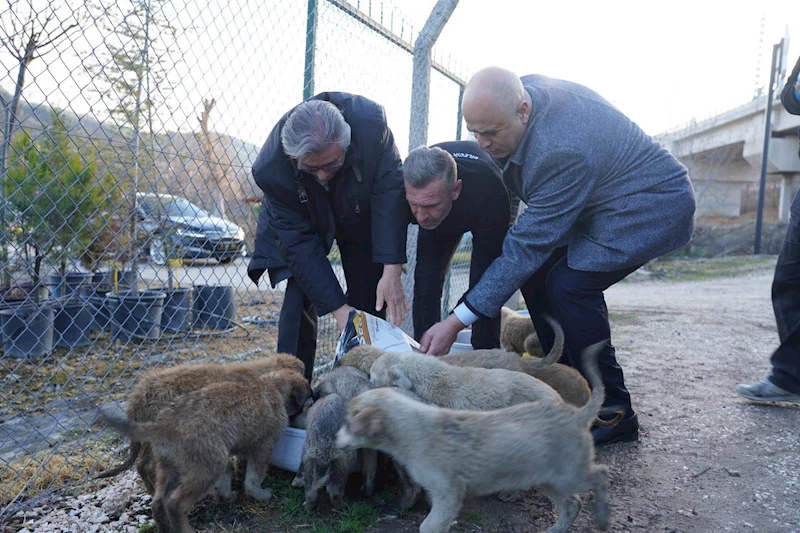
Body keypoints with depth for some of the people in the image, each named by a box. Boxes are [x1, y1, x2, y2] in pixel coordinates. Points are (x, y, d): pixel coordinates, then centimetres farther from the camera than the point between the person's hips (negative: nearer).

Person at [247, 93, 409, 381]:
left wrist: (392, 271, -37)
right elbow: (299, 242, -29)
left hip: (362, 217, 1)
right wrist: (338, 307, -32)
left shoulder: (370, 121, -36)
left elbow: (391, 189, -31)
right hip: (302, 224, -1)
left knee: (370, 302, -3)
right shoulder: (270, 169, -34)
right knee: (299, 297, -15)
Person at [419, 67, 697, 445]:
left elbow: (527, 245, -33)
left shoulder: (561, 152, -36)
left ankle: (613, 413, -7)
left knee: (571, 284, -24)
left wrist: (457, 322, -31)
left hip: (653, 204, -9)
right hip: (598, 200, 9)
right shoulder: (524, 90, -10)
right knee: (536, 275, -3)